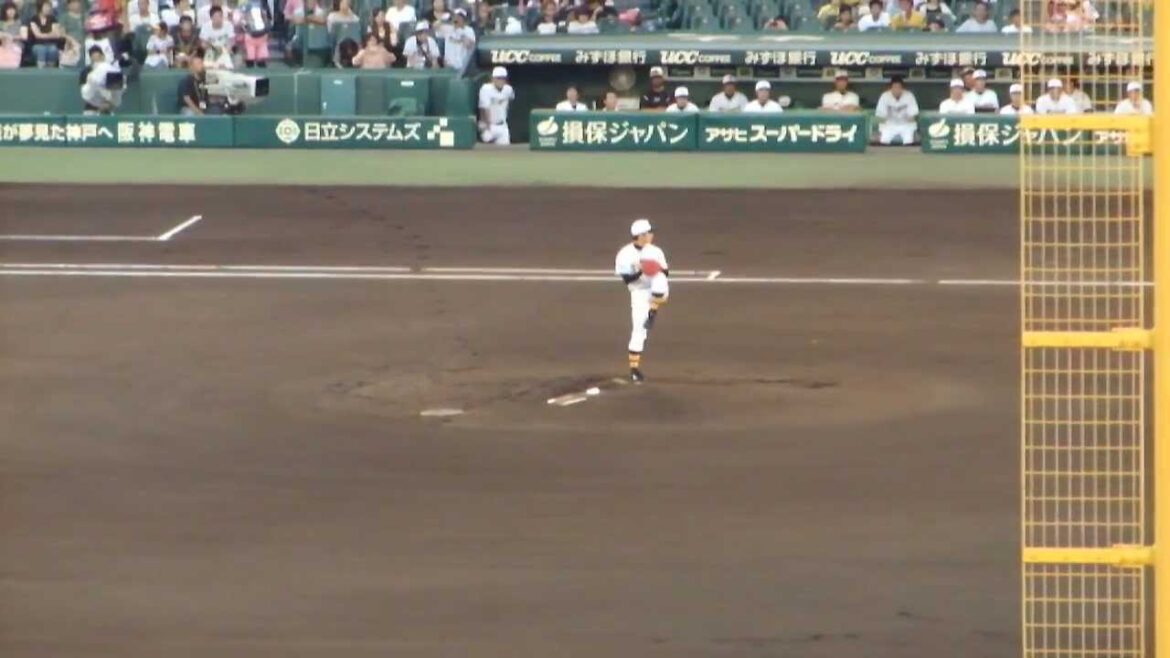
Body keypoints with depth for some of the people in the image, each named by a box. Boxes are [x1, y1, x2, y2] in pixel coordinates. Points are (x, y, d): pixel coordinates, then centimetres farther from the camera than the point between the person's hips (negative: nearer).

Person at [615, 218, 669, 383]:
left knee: (659, 281, -35)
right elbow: (626, 279, -12)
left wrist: (660, 270, -15)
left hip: (658, 293, 2)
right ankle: (634, 368, 3)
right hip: (639, 294, -2)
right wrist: (641, 272, -28)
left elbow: (665, 273, 8)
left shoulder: (655, 251, 6)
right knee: (638, 330, -6)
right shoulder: (626, 254, -7)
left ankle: (652, 313, -18)